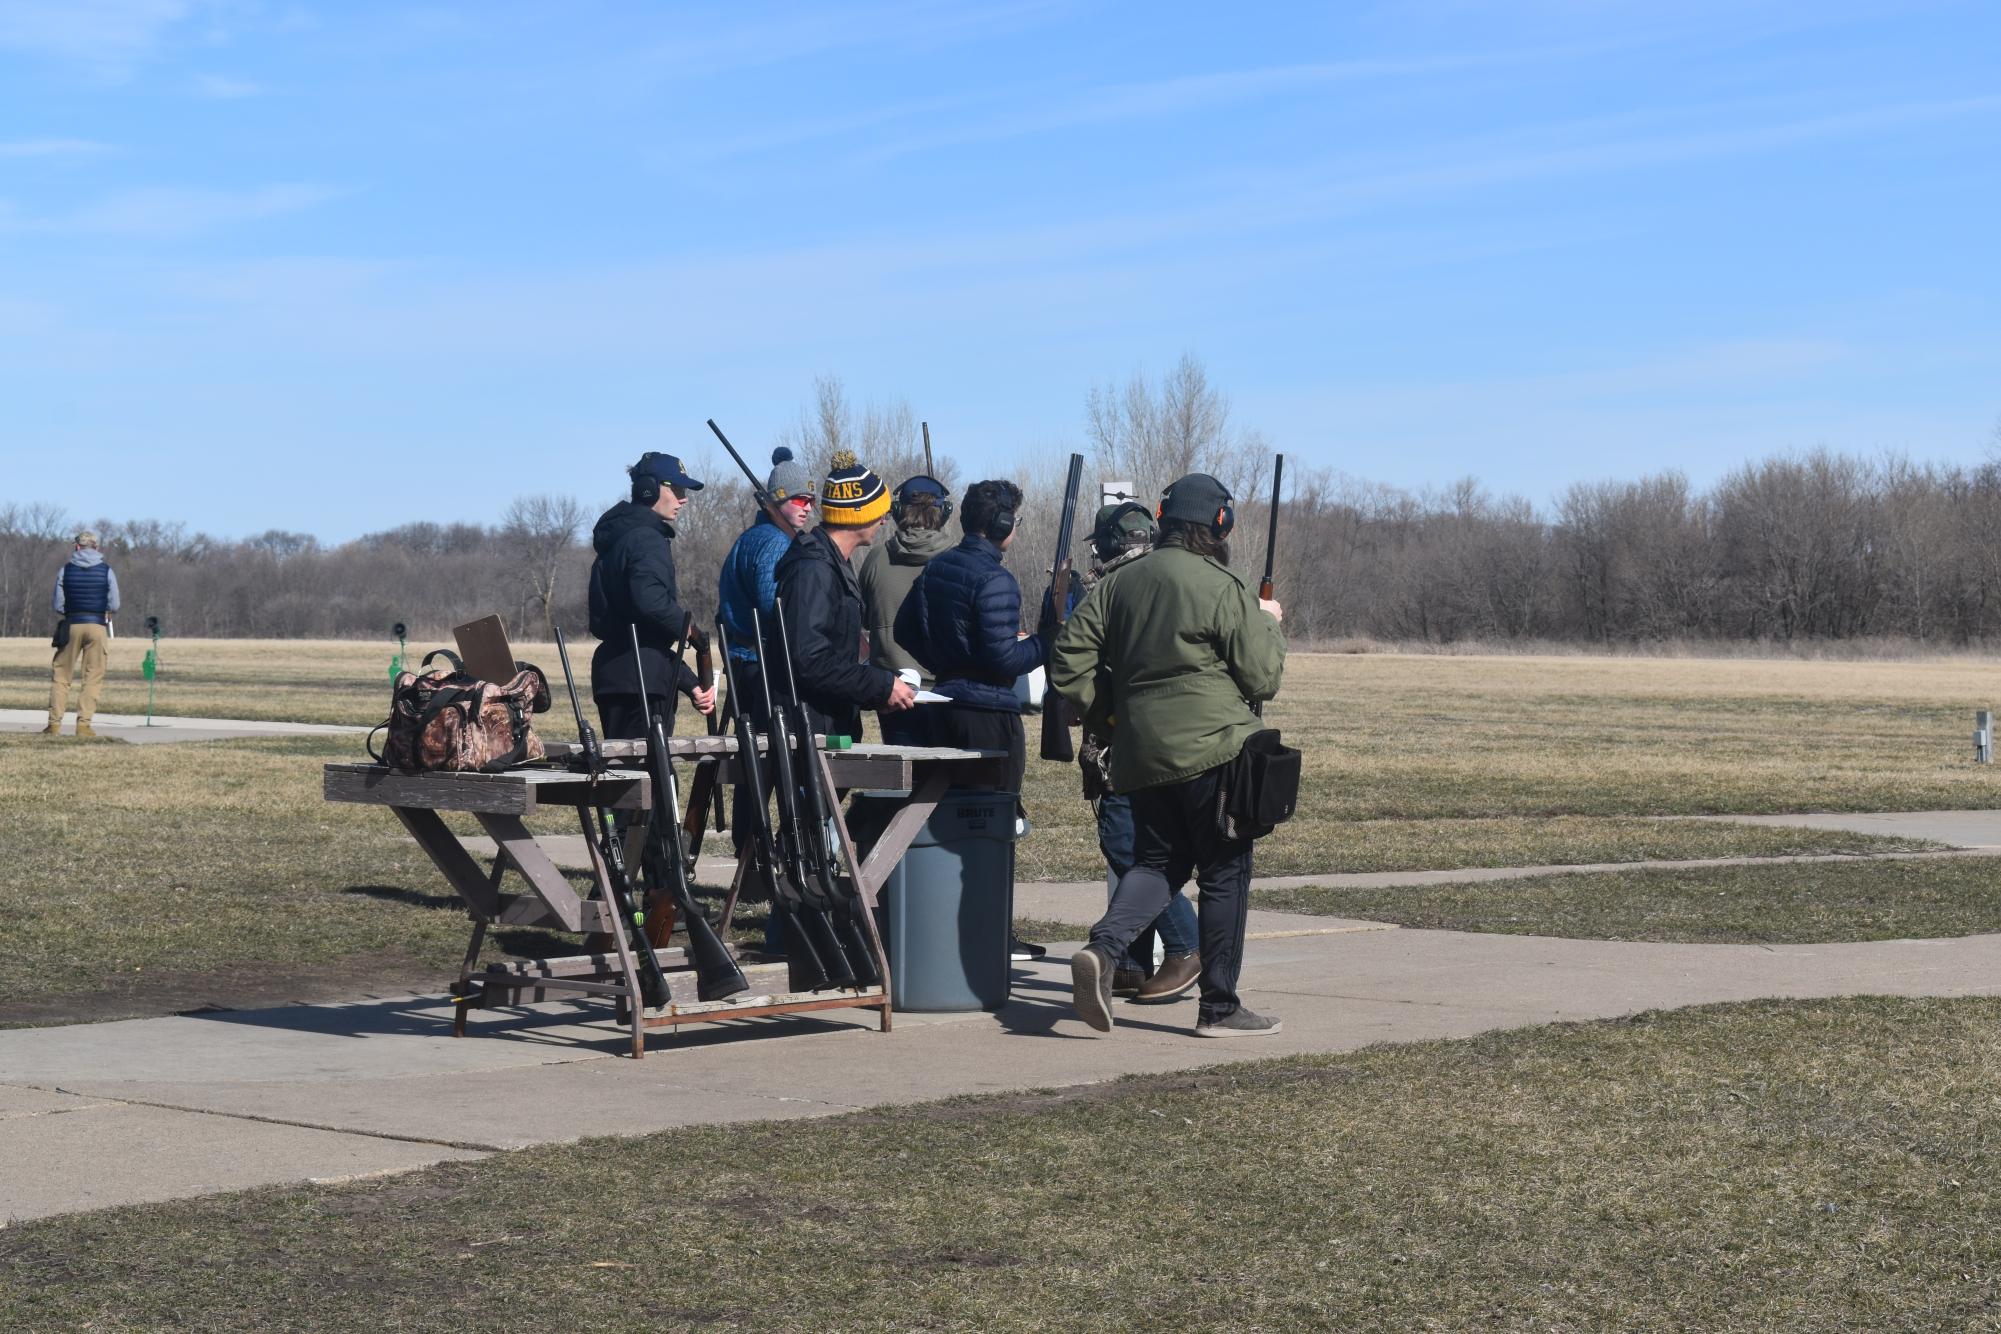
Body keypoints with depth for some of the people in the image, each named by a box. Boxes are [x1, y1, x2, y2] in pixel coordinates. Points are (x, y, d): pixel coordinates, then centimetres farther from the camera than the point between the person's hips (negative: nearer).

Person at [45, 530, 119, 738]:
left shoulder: (65, 570, 1)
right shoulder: (106, 571, -1)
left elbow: (57, 606, 0)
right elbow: (114, 605, -2)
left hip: (72, 626, 1)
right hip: (97, 626, -1)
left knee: (60, 674, 9)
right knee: (93, 678, 4)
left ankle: (55, 723, 5)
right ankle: (84, 723, -3)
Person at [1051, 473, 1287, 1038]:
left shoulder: (1119, 584, 8)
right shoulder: (1222, 587, -10)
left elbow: (1069, 665, 7)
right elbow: (1262, 679, -6)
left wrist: (1114, 711, 17)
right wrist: (1268, 624, 10)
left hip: (1141, 753, 6)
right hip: (1213, 749, -6)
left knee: (1158, 861, 17)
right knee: (1225, 873, 5)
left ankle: (1102, 948, -8)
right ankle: (1219, 1007, 9)